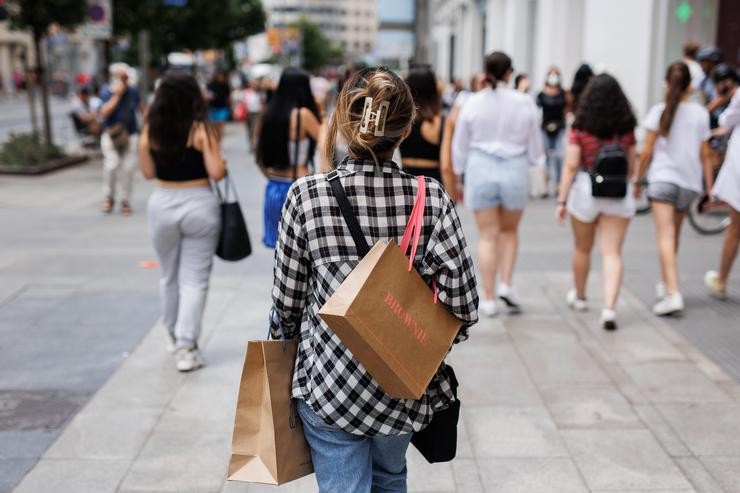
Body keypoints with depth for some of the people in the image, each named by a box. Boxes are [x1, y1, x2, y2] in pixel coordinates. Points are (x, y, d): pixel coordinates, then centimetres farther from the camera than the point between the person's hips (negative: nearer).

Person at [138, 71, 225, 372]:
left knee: (169, 275, 20)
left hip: (162, 204, 4)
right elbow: (216, 173, -14)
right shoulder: (200, 129, -12)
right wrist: (223, 164, 6)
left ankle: (175, 336, 35)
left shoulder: (150, 131, -1)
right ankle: (186, 347, -1)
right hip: (198, 205, -3)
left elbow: (148, 172, 5)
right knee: (194, 279, 3)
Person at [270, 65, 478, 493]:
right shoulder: (432, 198, -11)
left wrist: (284, 335, 16)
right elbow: (464, 306, -11)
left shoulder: (307, 195, -13)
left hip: (329, 379, -2)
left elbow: (288, 299, -5)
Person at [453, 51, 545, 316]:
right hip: (515, 171, 0)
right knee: (509, 230, 20)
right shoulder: (525, 103, -4)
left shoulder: (473, 103, -4)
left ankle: (488, 298, 7)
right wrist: (536, 159, 26)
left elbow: (460, 145, 3)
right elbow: (534, 145, 4)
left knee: (488, 235, 6)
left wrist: (460, 173, 17)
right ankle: (505, 283, 5)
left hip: (481, 170, 0)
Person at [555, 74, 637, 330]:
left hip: (585, 189, -1)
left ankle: (579, 297, 38)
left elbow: (571, 166, -10)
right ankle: (609, 309, -13)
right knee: (612, 253, 0)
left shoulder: (580, 127, -7)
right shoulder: (626, 128, 2)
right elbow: (631, 166, 9)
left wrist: (562, 200, -5)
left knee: (582, 249, 18)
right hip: (619, 194, 1)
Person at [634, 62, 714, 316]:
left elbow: (647, 152, -4)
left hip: (662, 178, -3)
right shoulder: (700, 113, 4)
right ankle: (664, 283, 33)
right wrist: (710, 187, 9)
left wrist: (637, 180, 7)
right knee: (673, 235, 19)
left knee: (666, 237, -10)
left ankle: (673, 293, -22)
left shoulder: (659, 111, -3)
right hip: (689, 181, 3)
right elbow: (705, 154, 4)